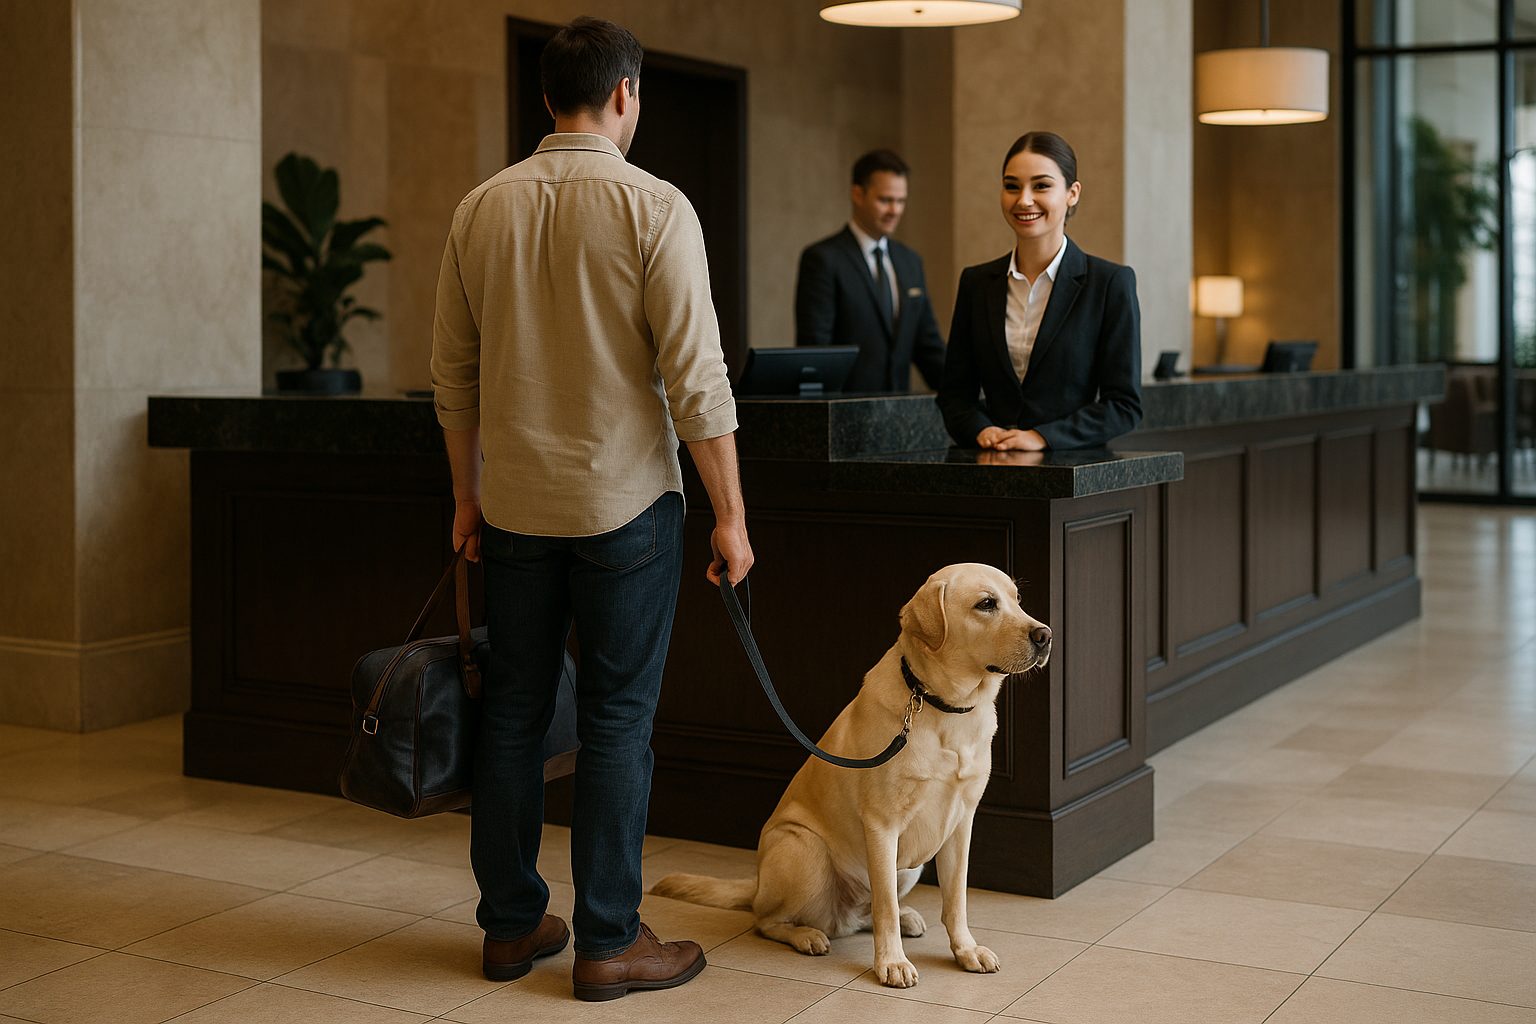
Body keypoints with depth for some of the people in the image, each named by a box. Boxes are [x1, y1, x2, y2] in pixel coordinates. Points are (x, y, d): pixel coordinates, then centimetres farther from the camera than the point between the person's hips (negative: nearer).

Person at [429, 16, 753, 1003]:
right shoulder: (653, 207, -10)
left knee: (514, 710, 12)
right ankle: (609, 940, 9)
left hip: (515, 504, 5)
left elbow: (453, 372, 9)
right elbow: (695, 377, -13)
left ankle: (512, 923, 22)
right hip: (625, 501, -4)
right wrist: (732, 516, -7)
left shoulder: (482, 208, 4)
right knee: (617, 719, 3)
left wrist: (467, 495, 19)